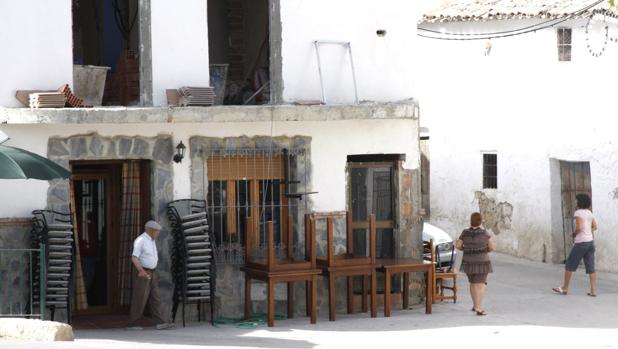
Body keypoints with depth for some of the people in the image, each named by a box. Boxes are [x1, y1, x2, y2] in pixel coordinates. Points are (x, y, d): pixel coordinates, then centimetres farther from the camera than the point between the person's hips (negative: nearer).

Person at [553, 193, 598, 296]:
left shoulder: (578, 212, -11)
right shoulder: (589, 213, 11)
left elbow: (578, 227, -19)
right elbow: (595, 227, 16)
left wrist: (575, 233, -1)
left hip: (581, 242, -7)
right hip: (590, 241, 7)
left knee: (569, 265, 6)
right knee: (590, 267, 5)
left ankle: (564, 288, 13)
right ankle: (593, 290, 1)